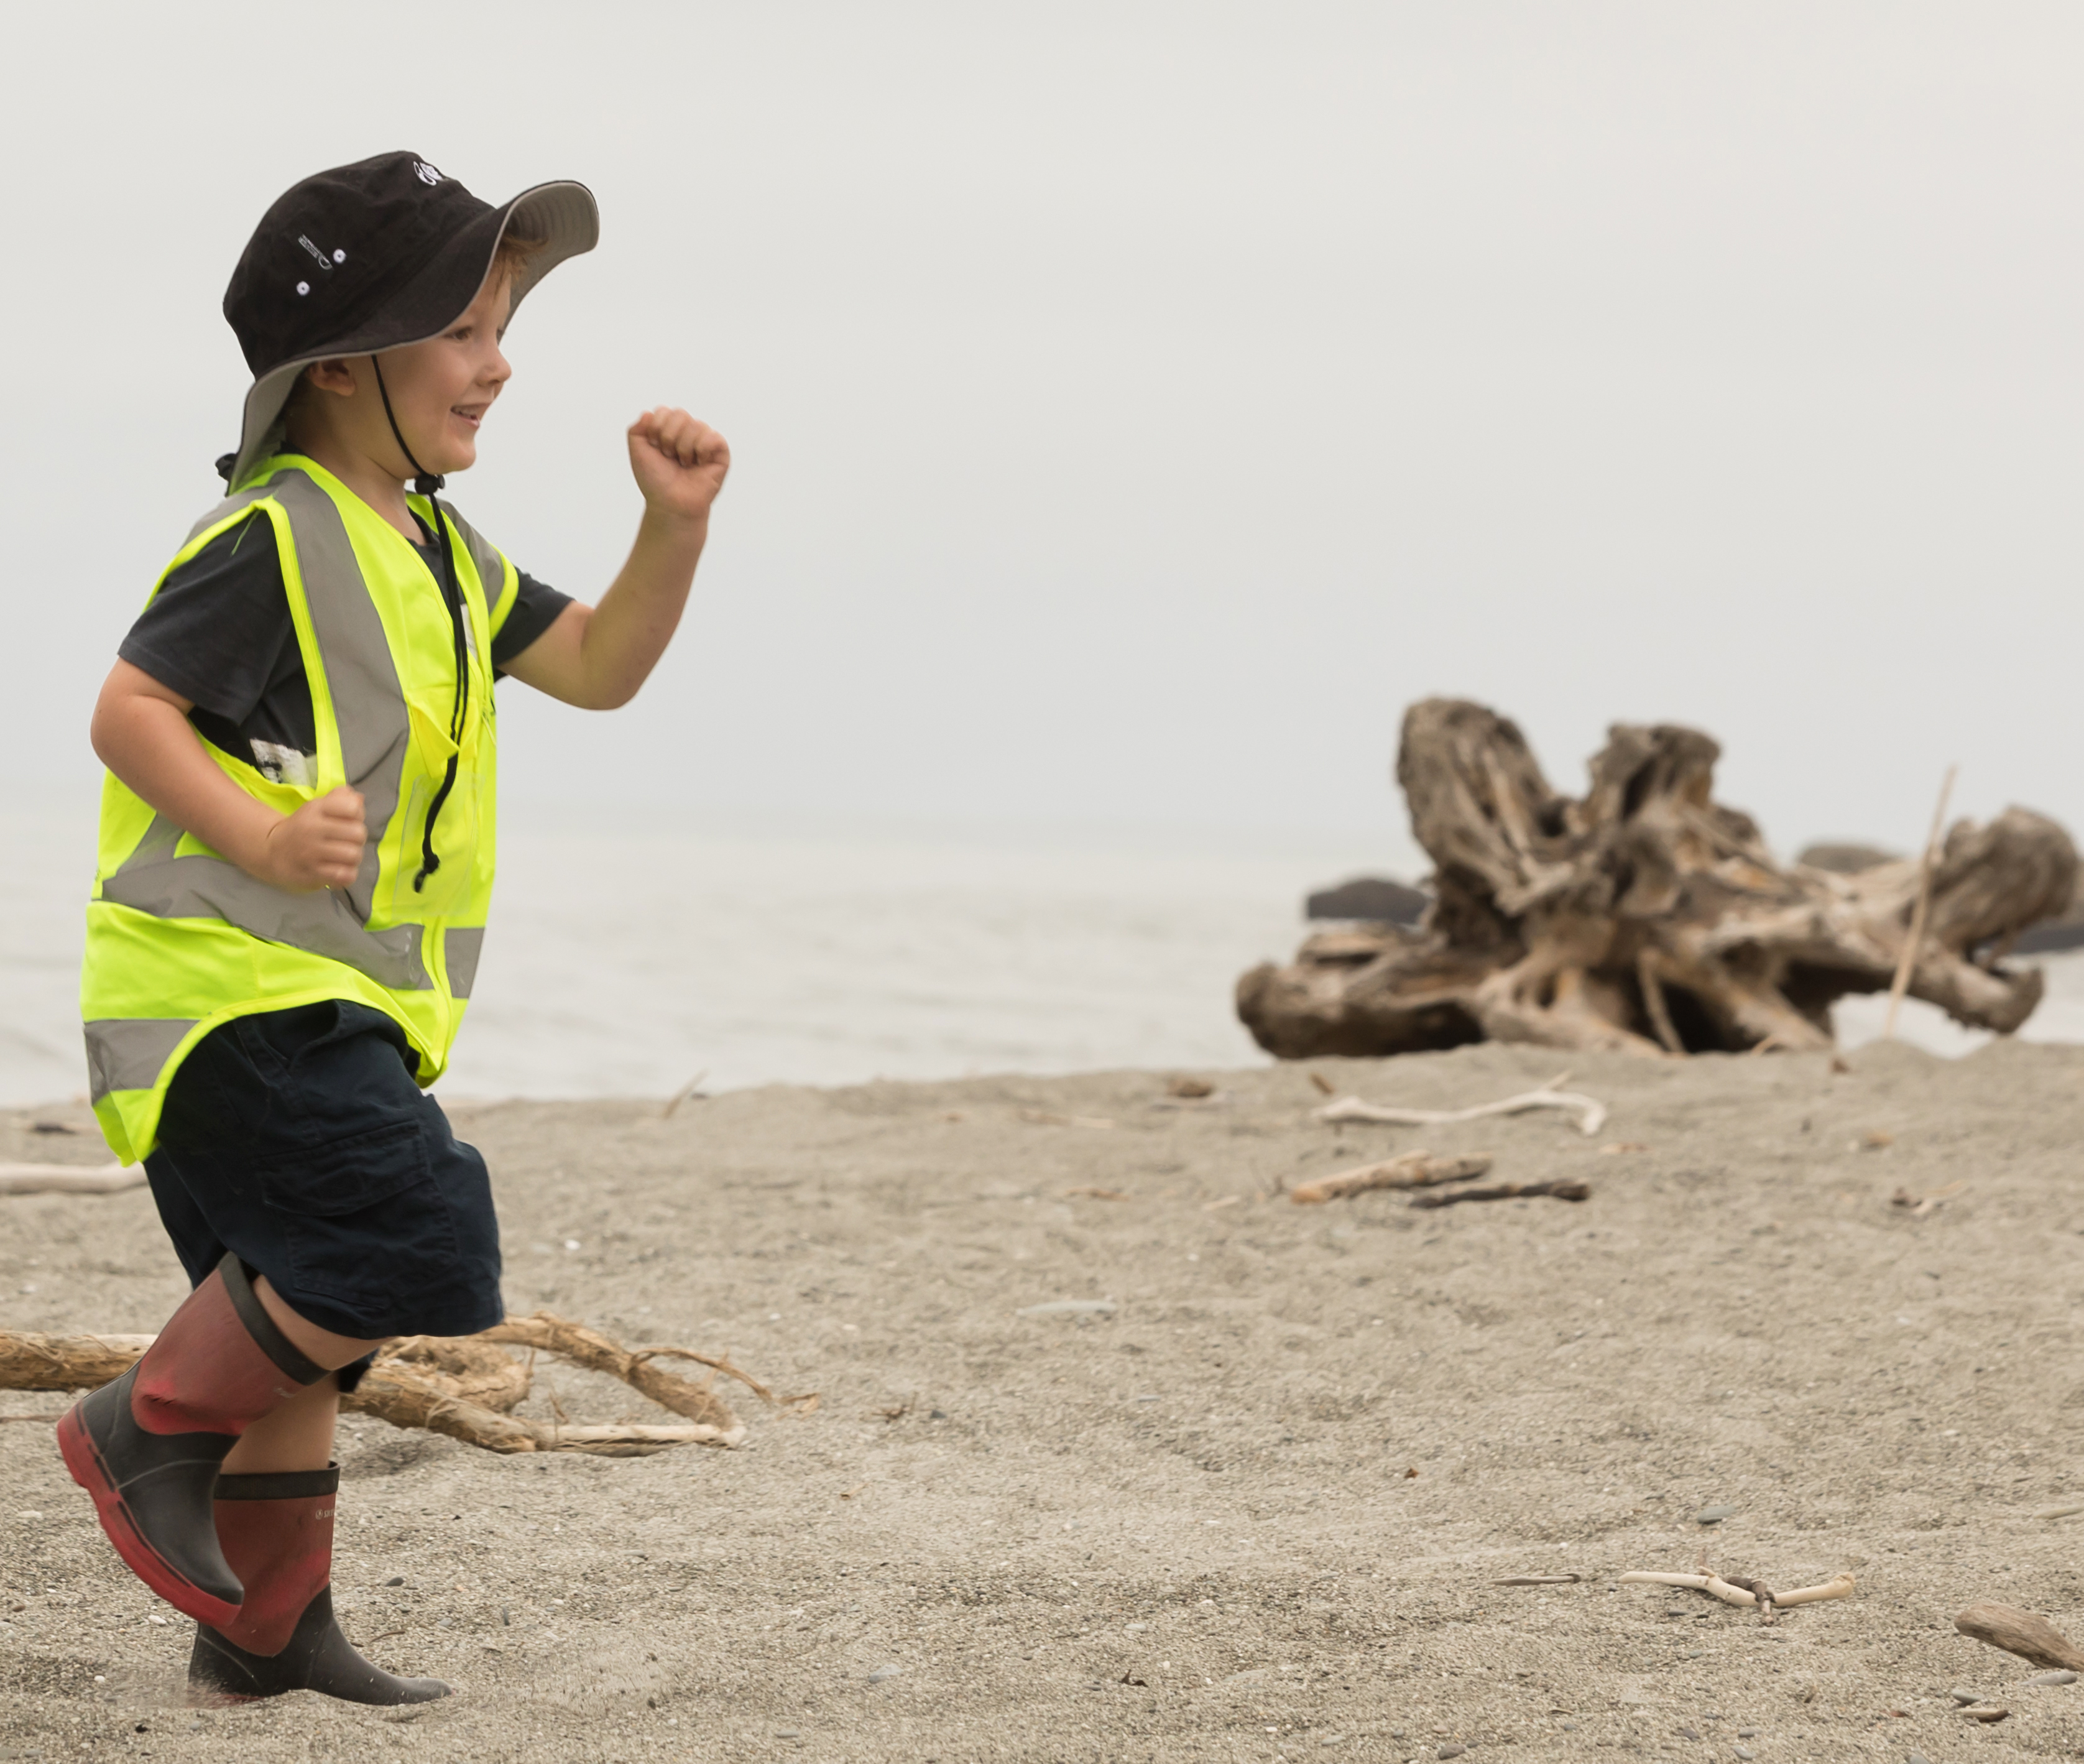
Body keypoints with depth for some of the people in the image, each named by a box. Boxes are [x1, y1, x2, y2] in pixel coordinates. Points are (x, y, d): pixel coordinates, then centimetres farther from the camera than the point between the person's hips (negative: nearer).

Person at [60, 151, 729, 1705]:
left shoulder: (440, 552, 17)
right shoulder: (273, 540, -13)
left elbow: (597, 669, 21)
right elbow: (129, 713, -17)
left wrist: (677, 524, 7)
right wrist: (259, 836, -32)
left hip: (332, 997, 10)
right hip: (229, 979, -10)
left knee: (308, 1312, 13)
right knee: (412, 1236, -21)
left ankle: (267, 1629, 22)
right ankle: (150, 1430, -6)